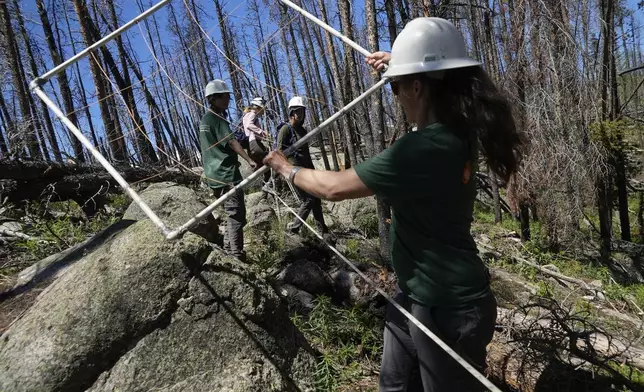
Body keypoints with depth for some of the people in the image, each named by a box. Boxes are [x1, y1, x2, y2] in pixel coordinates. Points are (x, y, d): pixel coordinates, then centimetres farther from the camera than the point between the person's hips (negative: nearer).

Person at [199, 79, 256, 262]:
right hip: (227, 174, -10)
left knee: (231, 214, 18)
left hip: (213, 175, 10)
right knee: (237, 215, -9)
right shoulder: (217, 119, -10)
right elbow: (231, 142, -23)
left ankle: (228, 252, 21)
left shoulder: (204, 120, 19)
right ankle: (237, 256, -9)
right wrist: (249, 160, -31)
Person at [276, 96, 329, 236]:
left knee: (316, 200, 8)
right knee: (308, 200, -9)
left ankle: (323, 230, 17)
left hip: (307, 169, 8)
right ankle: (293, 227, 7)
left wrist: (313, 170, 22)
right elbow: (279, 152, -14)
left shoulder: (302, 130, 18)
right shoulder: (285, 129, -7)